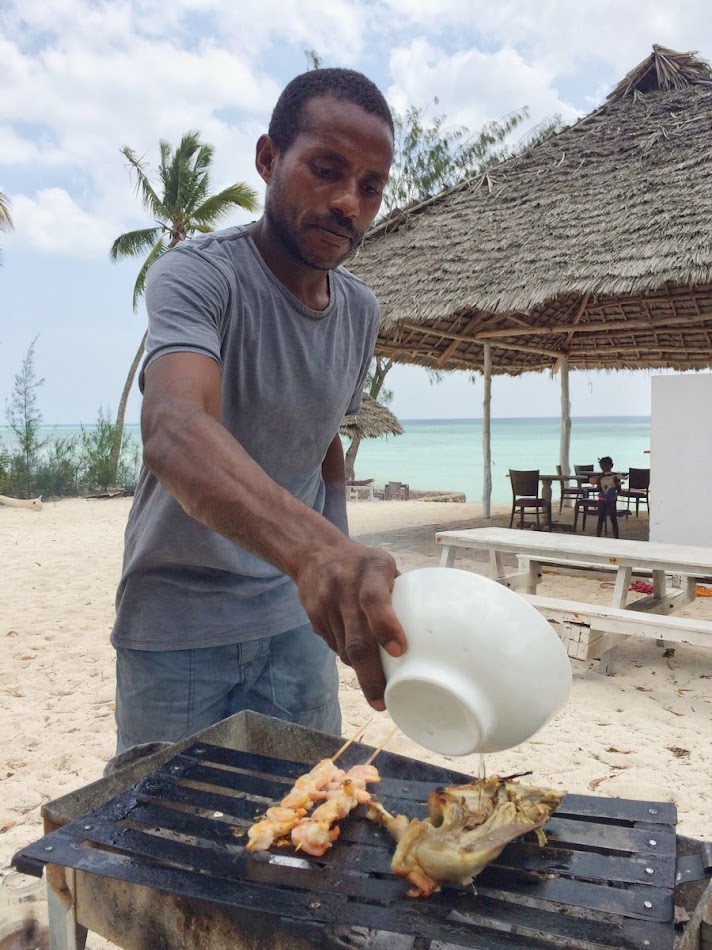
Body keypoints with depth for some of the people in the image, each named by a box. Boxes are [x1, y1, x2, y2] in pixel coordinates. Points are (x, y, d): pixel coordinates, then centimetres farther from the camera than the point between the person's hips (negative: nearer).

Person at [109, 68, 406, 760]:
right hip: (178, 622, -5)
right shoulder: (196, 273, -18)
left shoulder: (360, 309, 3)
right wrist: (312, 547, -54)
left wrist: (345, 582, 10)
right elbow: (173, 430, -37)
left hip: (298, 615, 5)